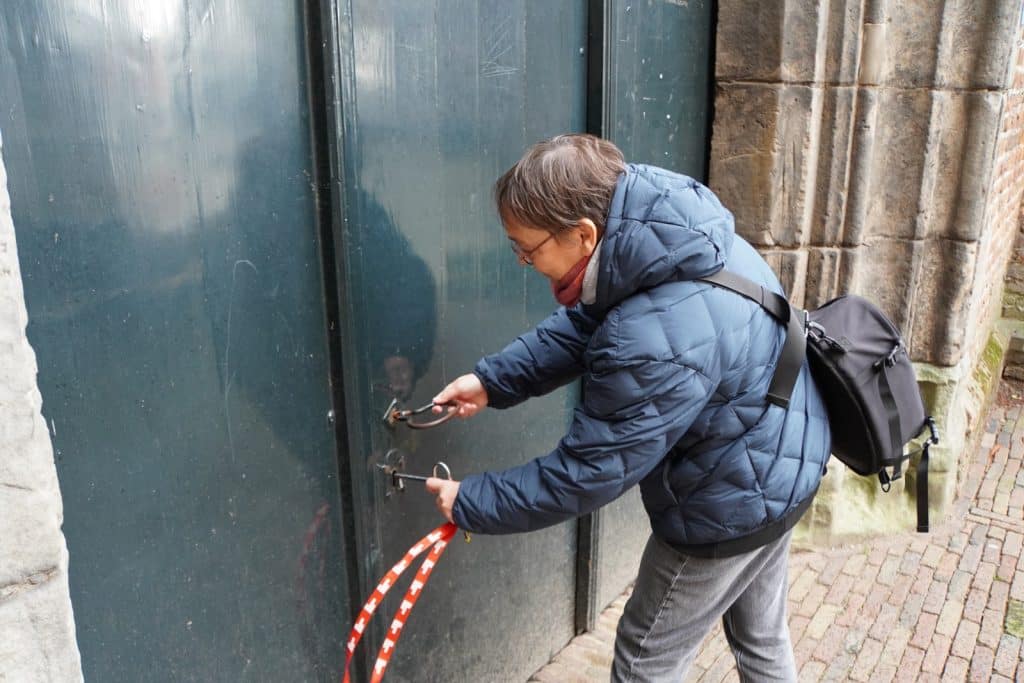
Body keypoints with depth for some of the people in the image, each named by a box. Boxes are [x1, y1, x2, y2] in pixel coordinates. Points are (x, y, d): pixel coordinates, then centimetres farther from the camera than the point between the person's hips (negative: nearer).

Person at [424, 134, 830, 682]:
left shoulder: (654, 345, -39)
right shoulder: (671, 236, -11)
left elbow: (582, 476, -27)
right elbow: (581, 325, 2)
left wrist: (469, 505, -14)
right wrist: (492, 379, -5)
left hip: (731, 506, -9)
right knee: (760, 636, 29)